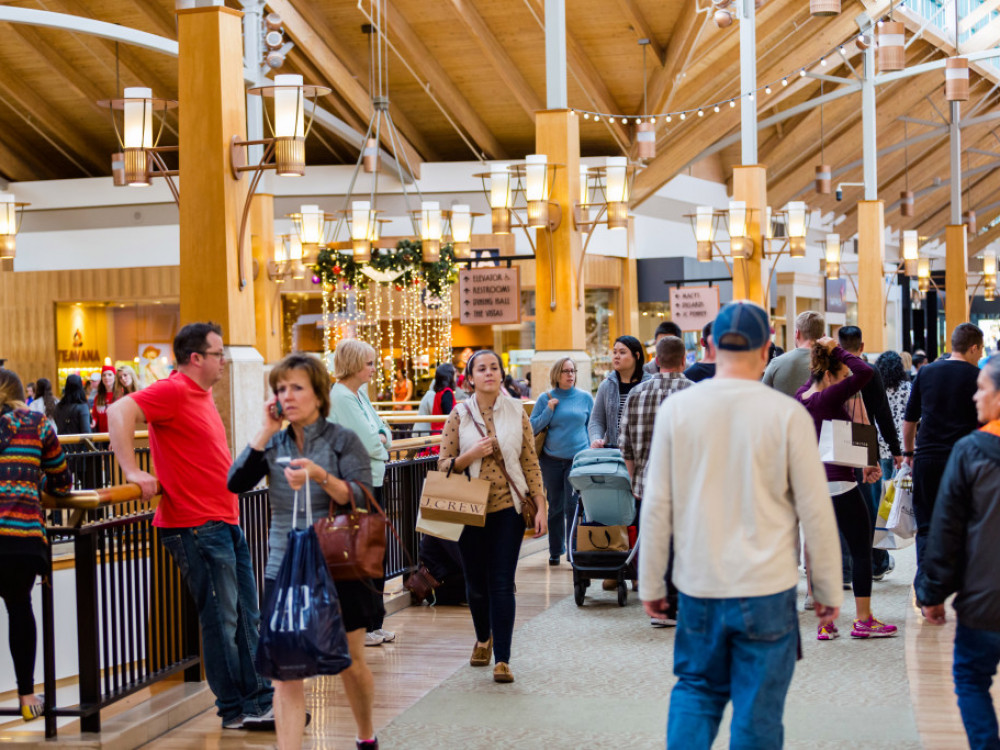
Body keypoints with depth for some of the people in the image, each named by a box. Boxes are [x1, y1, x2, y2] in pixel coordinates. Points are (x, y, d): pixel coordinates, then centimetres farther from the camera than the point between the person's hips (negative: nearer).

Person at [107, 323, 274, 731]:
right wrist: (132, 471, -27)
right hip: (197, 526, -10)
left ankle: (261, 701, 20)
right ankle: (235, 709, 7)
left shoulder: (202, 393, 16)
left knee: (246, 619, 13)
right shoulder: (173, 391, -13)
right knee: (221, 621, -2)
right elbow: (120, 411, -25)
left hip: (225, 523, 10)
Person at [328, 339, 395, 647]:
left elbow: (383, 432, 14)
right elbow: (368, 443, -19)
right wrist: (380, 443, 0)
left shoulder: (360, 393, 13)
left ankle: (373, 622, 21)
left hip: (374, 480, 9)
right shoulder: (340, 397, -15)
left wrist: (379, 438, -6)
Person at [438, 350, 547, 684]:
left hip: (507, 508, -1)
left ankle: (502, 659, -2)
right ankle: (483, 638, 39)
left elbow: (531, 461, 4)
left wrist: (540, 506, -2)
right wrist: (470, 455, -15)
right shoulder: (459, 416, 2)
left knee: (502, 583, -6)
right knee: (476, 582, 11)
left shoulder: (516, 412, 3)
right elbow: (443, 465, 4)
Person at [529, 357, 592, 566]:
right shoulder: (546, 399, 4)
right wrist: (549, 411, -9)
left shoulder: (585, 398, 5)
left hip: (578, 459, -1)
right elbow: (533, 427, 4)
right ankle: (555, 551, 20)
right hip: (552, 460, 1)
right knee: (555, 507, 9)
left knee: (573, 505, -9)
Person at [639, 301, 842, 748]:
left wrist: (650, 584, 11)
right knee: (758, 713, 7)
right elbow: (815, 511, -3)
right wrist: (829, 590, 7)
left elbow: (657, 506, 2)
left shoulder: (677, 409, -1)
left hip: (698, 587, 2)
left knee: (695, 690, 19)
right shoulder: (787, 415, -7)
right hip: (767, 592, -2)